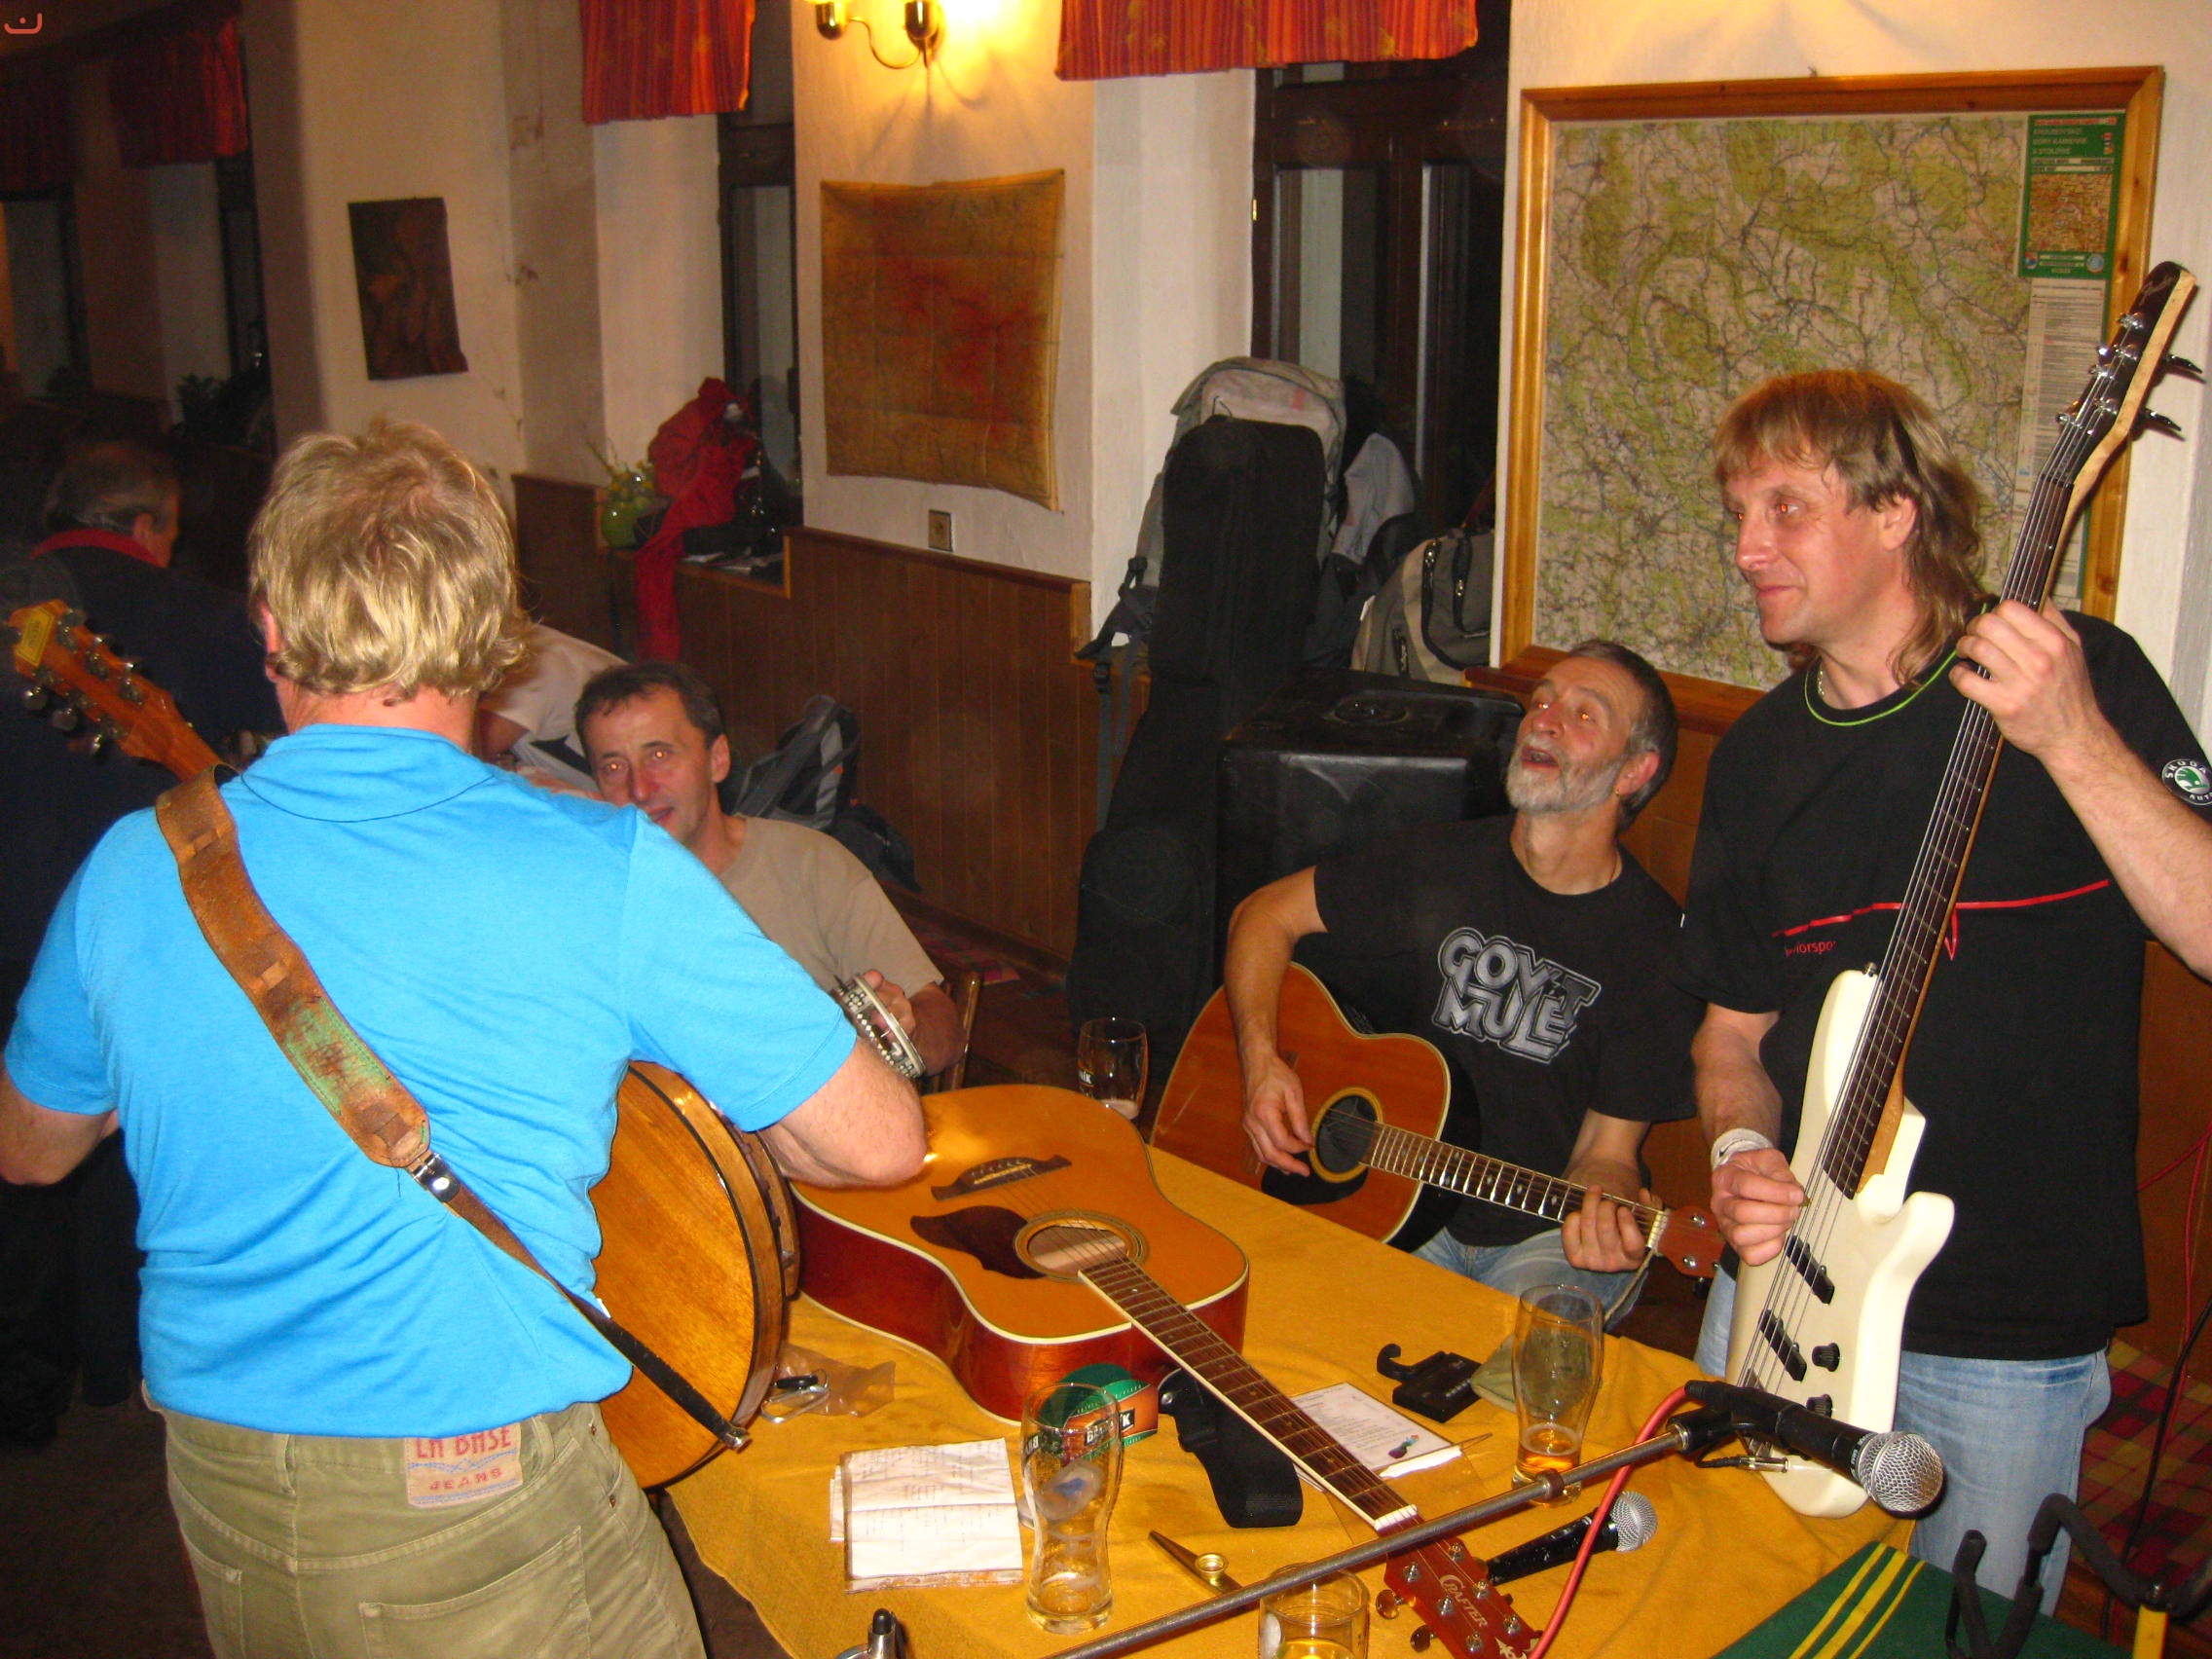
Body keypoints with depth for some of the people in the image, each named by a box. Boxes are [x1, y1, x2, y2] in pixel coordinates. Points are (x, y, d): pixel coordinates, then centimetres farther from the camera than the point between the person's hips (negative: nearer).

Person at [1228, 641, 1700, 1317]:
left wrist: (1608, 1214, -31)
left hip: (1547, 1234, -2)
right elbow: (1266, 913, 8)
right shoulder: (1439, 865, -1)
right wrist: (1262, 1061, -7)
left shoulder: (1660, 945, -8)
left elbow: (1607, 1147, -6)